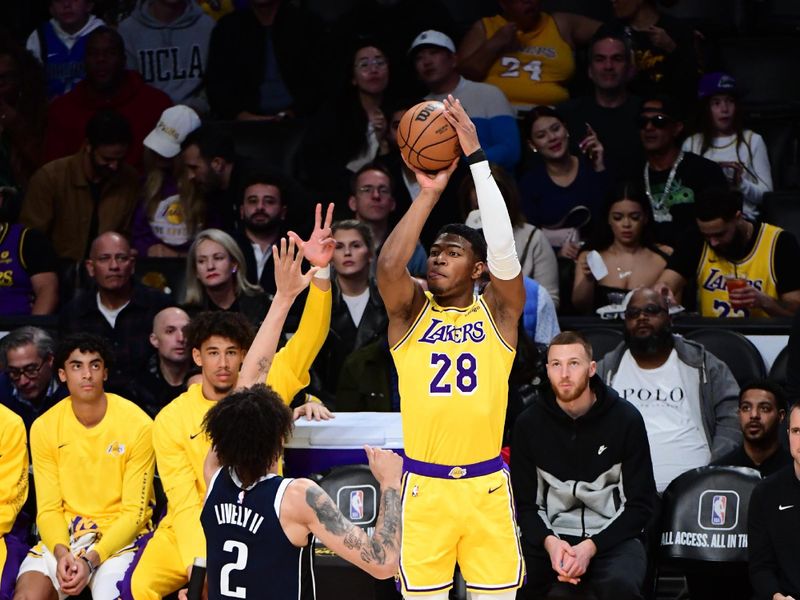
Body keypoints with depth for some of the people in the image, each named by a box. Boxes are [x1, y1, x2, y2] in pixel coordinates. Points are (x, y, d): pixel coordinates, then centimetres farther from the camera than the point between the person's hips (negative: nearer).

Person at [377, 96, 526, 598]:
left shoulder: (498, 311, 2)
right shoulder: (411, 311, 4)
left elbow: (505, 252, -16)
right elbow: (388, 266, -17)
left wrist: (477, 159, -20)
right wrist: (429, 193, -20)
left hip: (487, 486, 0)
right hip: (424, 487, 0)